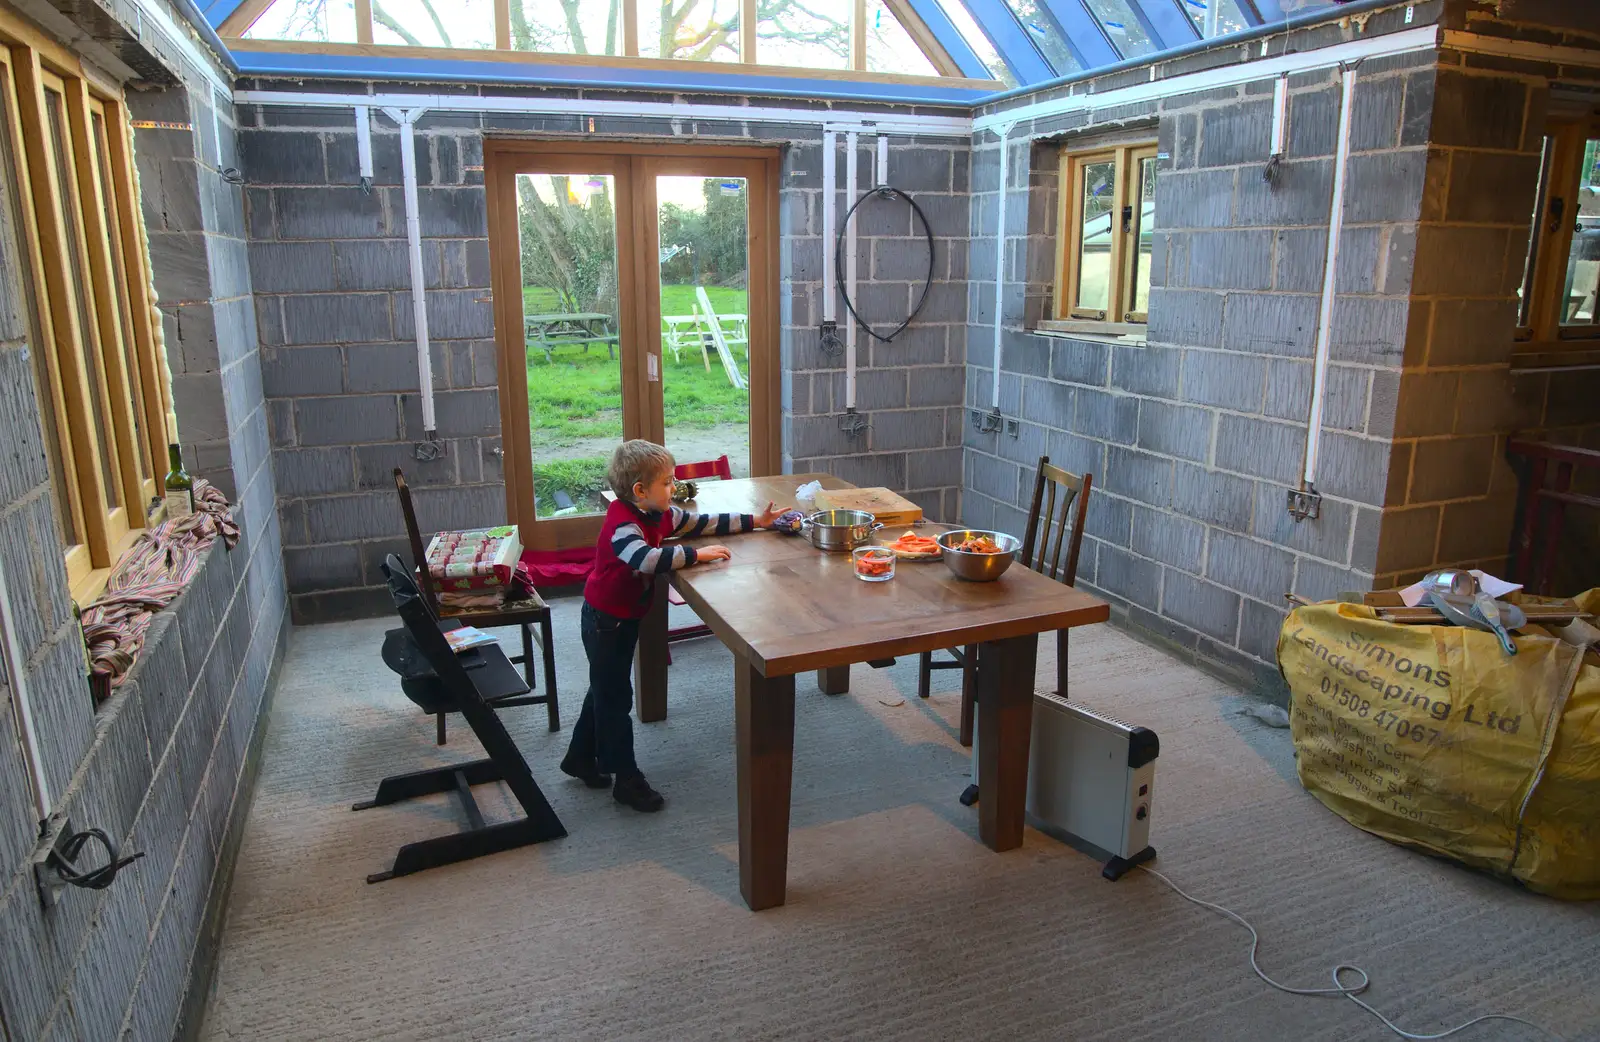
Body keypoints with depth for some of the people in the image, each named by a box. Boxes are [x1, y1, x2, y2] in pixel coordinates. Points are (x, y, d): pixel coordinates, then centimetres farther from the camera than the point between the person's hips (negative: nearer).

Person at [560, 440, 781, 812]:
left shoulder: (659, 515, -1)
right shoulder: (621, 525, -29)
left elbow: (702, 523, 6)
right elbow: (648, 558, -48)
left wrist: (754, 521, 4)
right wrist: (696, 554, -40)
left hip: (626, 617, 9)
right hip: (605, 619, -9)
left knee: (605, 690, 21)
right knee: (615, 697, 1)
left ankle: (580, 758, 38)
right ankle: (627, 780, 12)